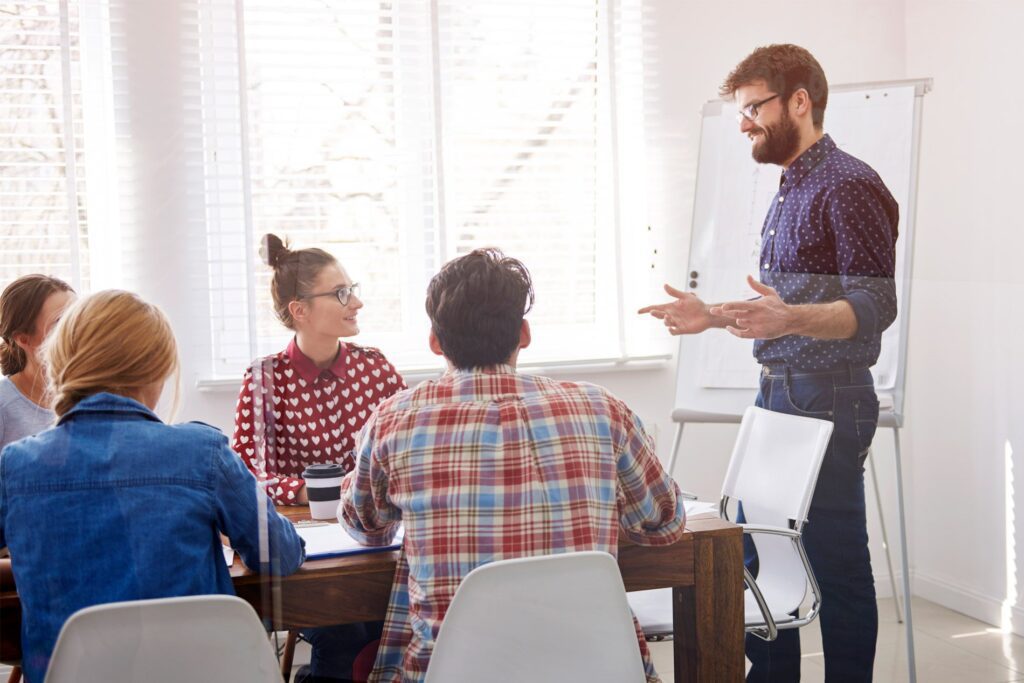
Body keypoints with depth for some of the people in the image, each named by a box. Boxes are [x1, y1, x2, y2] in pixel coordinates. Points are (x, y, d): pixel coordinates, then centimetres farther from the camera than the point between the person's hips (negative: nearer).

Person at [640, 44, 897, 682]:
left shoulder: (850, 186, -12)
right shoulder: (790, 192, 18)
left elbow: (873, 307, -20)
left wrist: (791, 319, -35)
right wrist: (713, 316, 17)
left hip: (829, 400, -9)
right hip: (777, 395, 10)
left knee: (837, 562, -2)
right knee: (754, 553, 13)